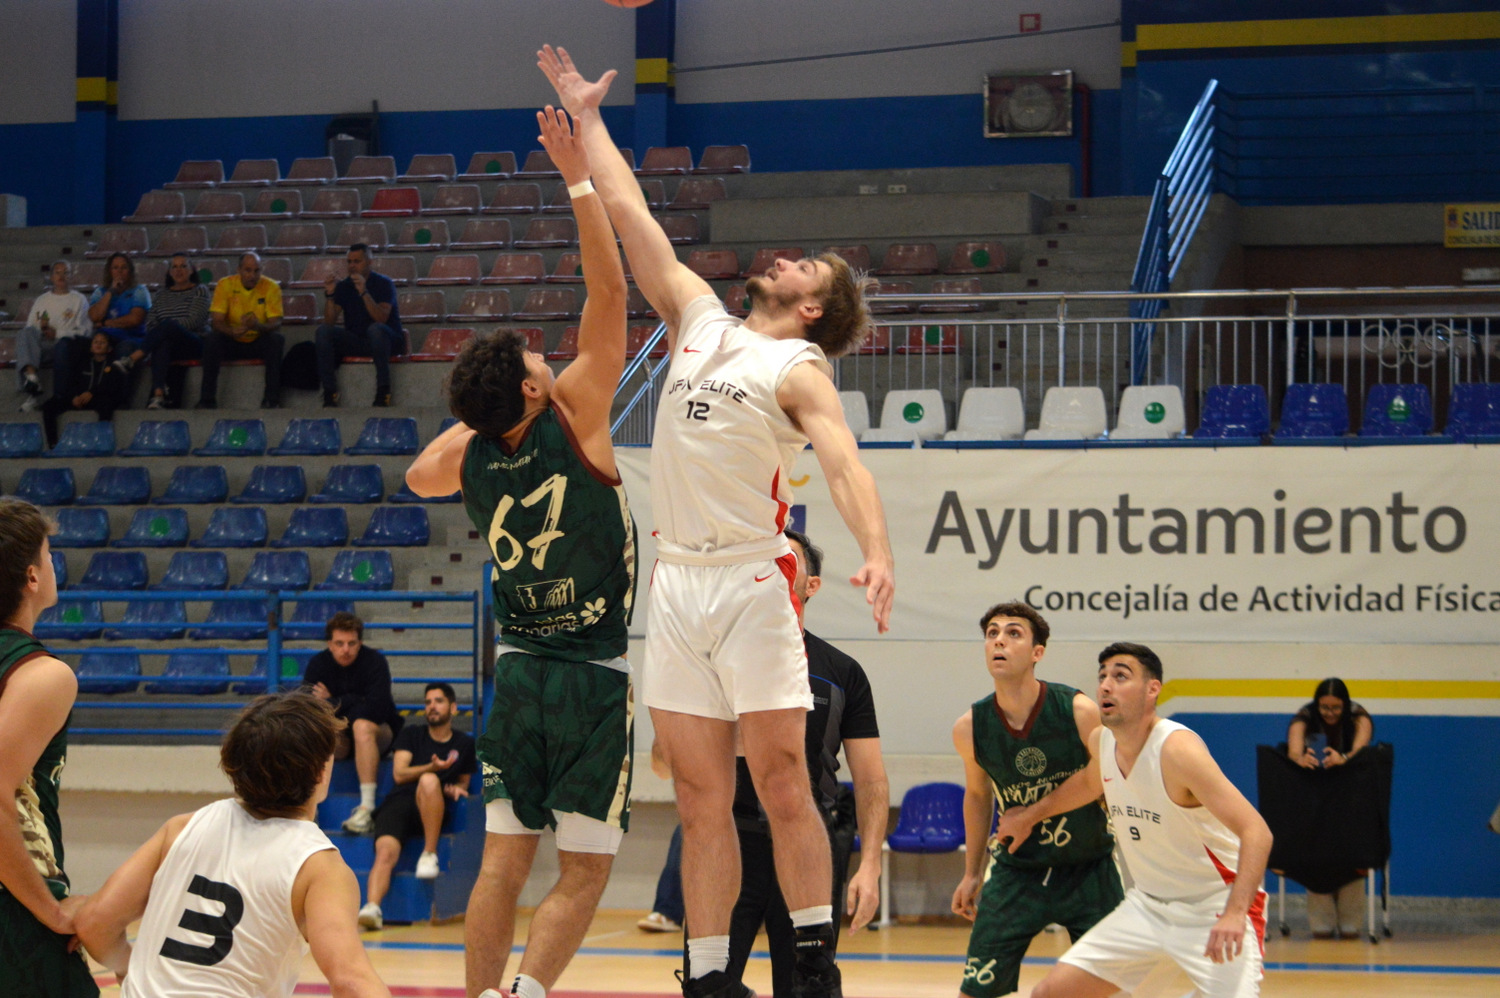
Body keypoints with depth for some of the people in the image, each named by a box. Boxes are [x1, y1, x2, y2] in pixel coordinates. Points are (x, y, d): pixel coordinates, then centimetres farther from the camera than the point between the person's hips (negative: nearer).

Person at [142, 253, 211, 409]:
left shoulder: (200, 291, 10)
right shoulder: (162, 295, 23)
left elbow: (194, 321, -7)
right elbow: (150, 323, 12)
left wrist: (166, 327, -15)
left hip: (194, 342, -3)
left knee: (169, 325, -34)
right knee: (163, 344, -36)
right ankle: (159, 394, -48)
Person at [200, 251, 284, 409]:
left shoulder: (271, 287, -7)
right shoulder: (225, 285, -7)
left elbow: (276, 323, -15)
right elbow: (216, 321, -14)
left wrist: (259, 326, -39)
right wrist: (232, 331, -38)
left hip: (259, 342, 0)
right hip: (232, 343, 0)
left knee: (277, 339, -31)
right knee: (211, 340, -30)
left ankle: (272, 400, -29)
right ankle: (207, 400, -28)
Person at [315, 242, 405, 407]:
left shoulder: (383, 284, -7)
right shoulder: (343, 286, 5)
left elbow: (381, 319, -23)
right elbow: (329, 322, -5)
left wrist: (364, 292, -33)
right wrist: (329, 295, -19)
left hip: (387, 340, -4)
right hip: (354, 342, 4)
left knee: (375, 329, -38)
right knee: (323, 331, -19)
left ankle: (383, 391, -34)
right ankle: (329, 392, -24)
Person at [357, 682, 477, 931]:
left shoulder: (464, 744, 20)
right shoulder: (411, 734, 18)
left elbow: (463, 782, 30)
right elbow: (399, 774, 6)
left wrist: (457, 788, 4)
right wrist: (431, 767, -12)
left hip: (431, 811, 0)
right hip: (398, 803, 0)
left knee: (429, 781, -37)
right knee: (386, 852, -31)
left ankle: (429, 854, -27)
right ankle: (372, 908, -52)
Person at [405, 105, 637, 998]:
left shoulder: (469, 458, -1)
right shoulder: (573, 421, -15)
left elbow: (419, 474, 26)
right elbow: (610, 291, -16)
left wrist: (480, 409, 23)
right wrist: (579, 177, -14)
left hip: (519, 673, 5)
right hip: (595, 679, -5)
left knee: (504, 861, 9)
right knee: (583, 874, -1)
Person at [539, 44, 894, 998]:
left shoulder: (798, 369, -2)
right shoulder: (700, 320, 15)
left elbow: (846, 462, -18)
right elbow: (633, 220, 21)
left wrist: (877, 551, -35)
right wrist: (586, 118, 24)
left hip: (750, 583, -6)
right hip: (676, 585, 6)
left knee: (782, 783, -7)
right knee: (703, 800, 5)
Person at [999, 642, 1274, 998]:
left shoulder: (1177, 750, -25)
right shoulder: (1101, 741, -2)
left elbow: (1256, 832, -31)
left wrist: (1234, 914, -42)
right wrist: (1030, 816, 34)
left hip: (1214, 908, -7)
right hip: (1147, 904, 7)